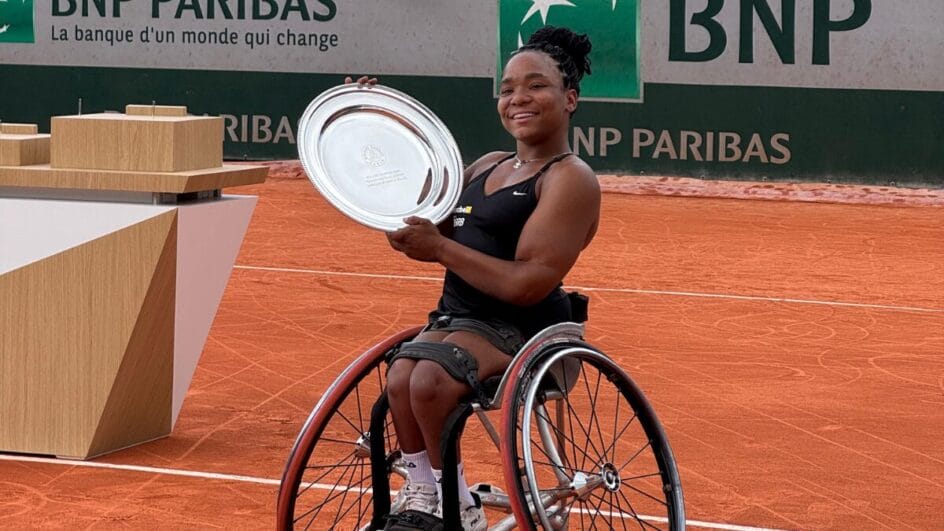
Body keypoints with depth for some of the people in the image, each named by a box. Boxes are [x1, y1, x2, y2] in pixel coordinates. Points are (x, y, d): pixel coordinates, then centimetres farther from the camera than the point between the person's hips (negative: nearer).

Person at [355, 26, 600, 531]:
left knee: (430, 381, -32)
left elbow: (526, 285, -18)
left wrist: (440, 248, -15)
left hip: (519, 328, -7)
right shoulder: (486, 167, 17)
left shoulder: (570, 180, -8)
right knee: (400, 377, -26)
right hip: (456, 317, 7)